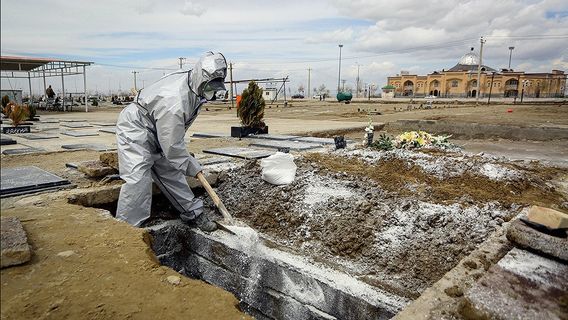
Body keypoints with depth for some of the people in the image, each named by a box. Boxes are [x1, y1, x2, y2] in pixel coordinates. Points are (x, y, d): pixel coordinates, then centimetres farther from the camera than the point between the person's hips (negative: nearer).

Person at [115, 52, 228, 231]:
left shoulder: (196, 88, -7)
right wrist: (192, 167, -17)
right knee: (138, 180, -17)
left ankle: (193, 214, 22)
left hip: (157, 133, 9)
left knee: (171, 172, 13)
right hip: (135, 129, -9)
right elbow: (172, 146, -29)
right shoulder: (174, 101, -37)